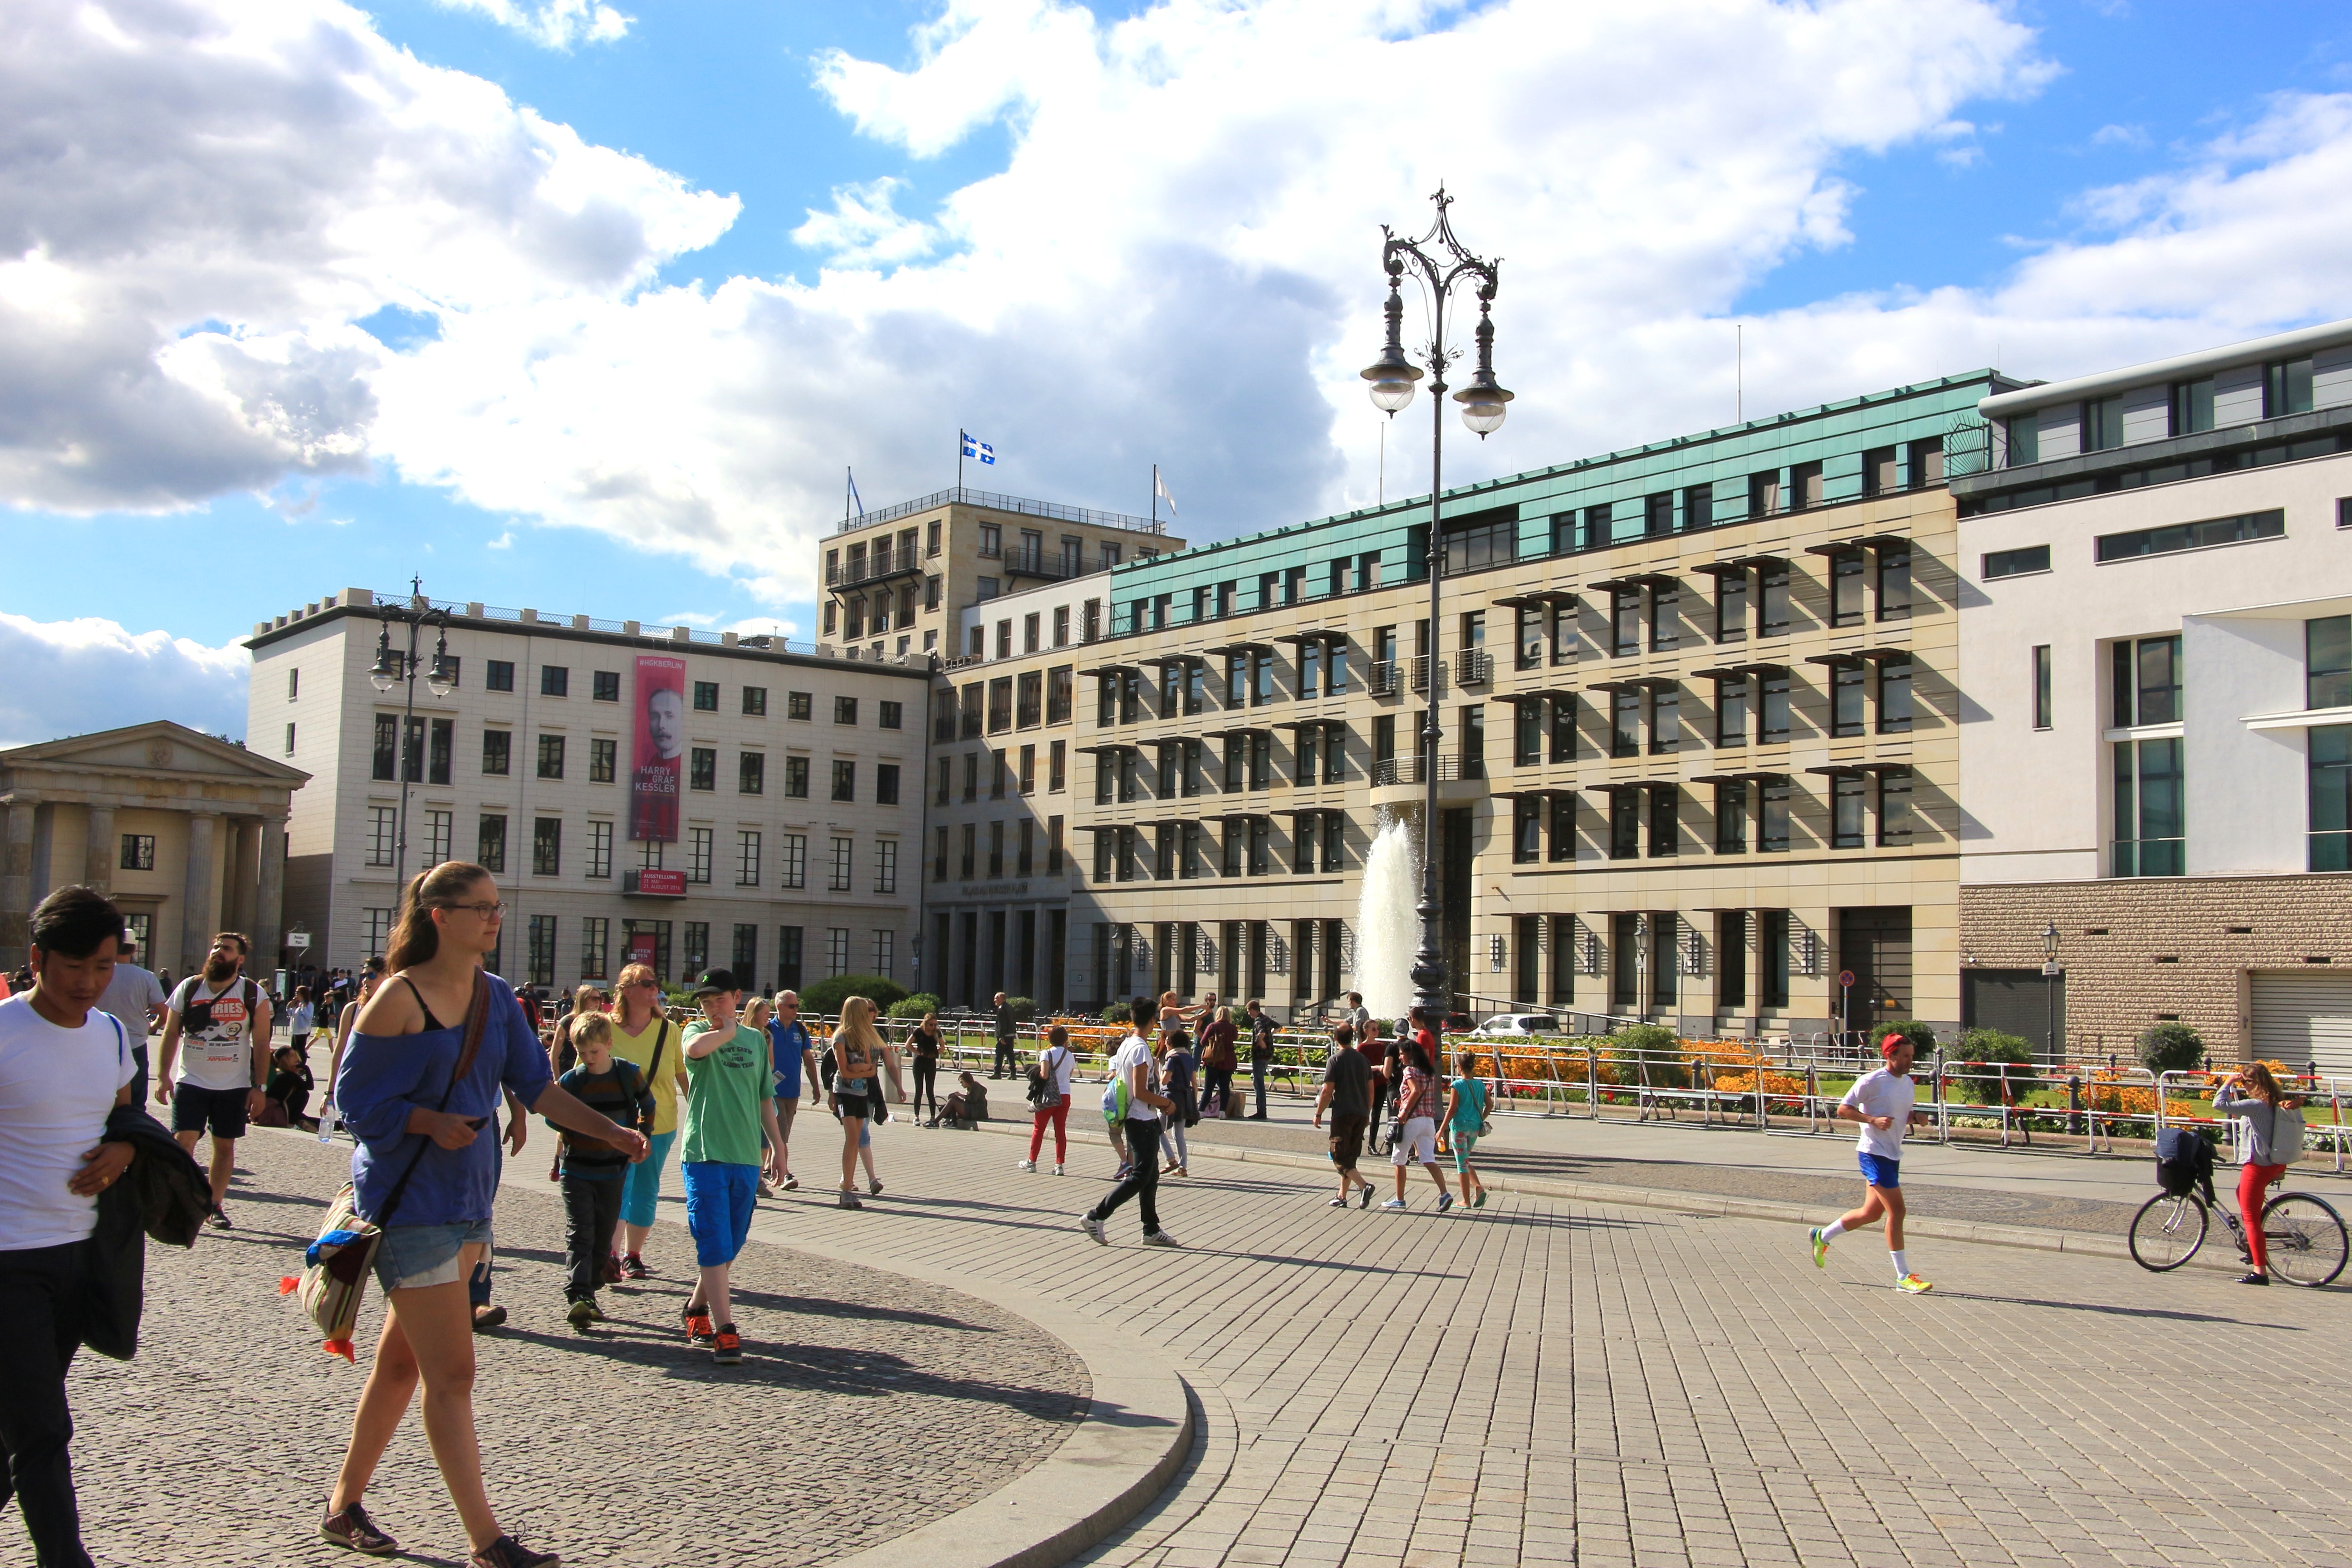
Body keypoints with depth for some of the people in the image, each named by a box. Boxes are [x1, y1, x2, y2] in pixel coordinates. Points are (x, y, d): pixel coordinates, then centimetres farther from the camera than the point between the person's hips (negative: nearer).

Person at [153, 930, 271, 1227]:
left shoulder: (253, 996, -2)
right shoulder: (188, 988, 1)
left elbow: (261, 1043, -1)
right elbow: (171, 1034, 6)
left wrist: (260, 1087, -6)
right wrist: (163, 1076, -2)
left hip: (234, 1086, 0)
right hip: (191, 1082, 0)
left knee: (225, 1146, 7)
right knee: (183, 1141, -10)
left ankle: (215, 1205, 18)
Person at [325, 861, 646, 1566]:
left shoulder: (497, 997, 7)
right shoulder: (398, 999, -14)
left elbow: (535, 1084, 3)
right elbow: (356, 1097, -10)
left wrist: (611, 1131, -9)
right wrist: (432, 1122, -24)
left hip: (467, 1200, 8)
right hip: (409, 1202, -7)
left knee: (403, 1360, 18)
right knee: (452, 1374, -6)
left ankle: (345, 1504, 33)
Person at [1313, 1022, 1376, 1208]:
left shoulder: (1335, 1060, -9)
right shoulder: (1363, 1059, 9)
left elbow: (1328, 1091, -12)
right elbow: (1371, 1090, 12)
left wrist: (1318, 1113, -3)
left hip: (1342, 1113, -6)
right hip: (1361, 1114, 6)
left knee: (1340, 1157, -3)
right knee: (1350, 1157, 14)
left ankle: (1364, 1186, -21)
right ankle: (1342, 1197, 17)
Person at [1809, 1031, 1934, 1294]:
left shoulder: (1909, 1083, 10)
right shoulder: (1872, 1081, -14)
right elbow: (1843, 1109, -12)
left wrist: (1917, 1117, 0)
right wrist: (1873, 1119, -24)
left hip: (1892, 1154, 9)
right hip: (1874, 1152, -9)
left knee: (1872, 1212, 15)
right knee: (1896, 1210, -11)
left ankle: (1822, 1236, 35)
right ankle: (1903, 1278, -6)